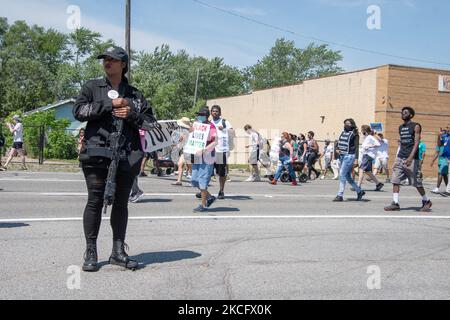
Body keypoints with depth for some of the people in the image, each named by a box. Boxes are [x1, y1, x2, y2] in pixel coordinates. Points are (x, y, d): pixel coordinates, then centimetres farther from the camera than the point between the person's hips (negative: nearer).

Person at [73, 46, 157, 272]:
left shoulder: (134, 94, 14)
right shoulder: (92, 87, 10)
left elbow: (150, 122, 11)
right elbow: (78, 111, -4)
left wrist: (131, 114, -8)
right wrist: (110, 104, -9)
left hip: (127, 156, 2)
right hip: (97, 153, -2)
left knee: (121, 203, 8)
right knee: (95, 201, -2)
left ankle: (118, 251, 17)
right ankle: (90, 253, 7)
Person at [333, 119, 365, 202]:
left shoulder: (354, 134, -8)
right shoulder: (343, 133, 14)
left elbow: (356, 147, -12)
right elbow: (339, 143, 24)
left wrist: (356, 159, -18)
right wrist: (338, 150, 6)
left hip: (349, 156, -8)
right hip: (342, 156, 8)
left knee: (342, 175, -12)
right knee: (347, 176, 12)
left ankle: (340, 195, -8)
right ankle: (359, 191, 26)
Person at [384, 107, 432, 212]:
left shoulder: (416, 126, -5)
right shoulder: (400, 128, 15)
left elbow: (416, 143, -14)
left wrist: (411, 157, -26)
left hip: (412, 158, -6)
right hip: (400, 157, 6)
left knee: (417, 183, 2)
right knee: (395, 180, -5)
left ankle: (426, 201, 21)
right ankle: (395, 203, -5)